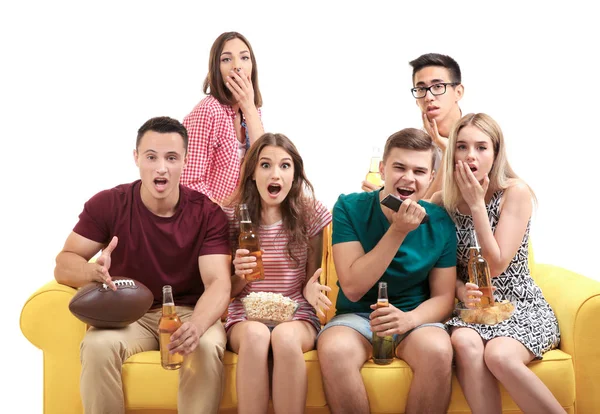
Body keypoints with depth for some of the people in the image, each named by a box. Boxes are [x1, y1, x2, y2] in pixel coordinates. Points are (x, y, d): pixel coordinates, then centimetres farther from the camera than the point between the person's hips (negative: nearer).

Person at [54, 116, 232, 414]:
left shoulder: (207, 213, -9)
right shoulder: (108, 205, -7)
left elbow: (218, 282, -18)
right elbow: (63, 265, -7)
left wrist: (196, 325, -41)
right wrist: (93, 270, -34)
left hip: (188, 311, -1)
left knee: (208, 346, -33)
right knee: (98, 344, -31)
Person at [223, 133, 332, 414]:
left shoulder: (310, 214, 0)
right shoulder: (233, 216, 1)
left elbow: (310, 279, 9)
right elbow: (230, 291, 7)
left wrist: (311, 288, -16)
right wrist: (239, 275, -16)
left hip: (297, 315, 0)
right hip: (246, 315, 0)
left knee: (285, 335, -35)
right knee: (255, 334, -35)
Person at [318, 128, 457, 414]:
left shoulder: (439, 222, -4)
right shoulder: (350, 208, -10)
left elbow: (443, 298, 0)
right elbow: (353, 289, -16)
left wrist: (410, 318, -23)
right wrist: (398, 231, -24)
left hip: (415, 317, 1)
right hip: (356, 315, -1)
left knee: (438, 350, -32)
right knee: (333, 349, -34)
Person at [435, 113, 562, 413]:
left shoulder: (516, 192, -9)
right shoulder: (441, 202, 1)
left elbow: (496, 265, -15)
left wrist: (476, 204, -17)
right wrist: (460, 289, -15)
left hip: (521, 307, -2)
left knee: (498, 354, -33)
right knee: (464, 342, -33)